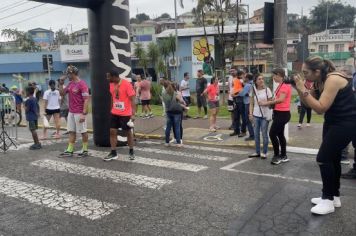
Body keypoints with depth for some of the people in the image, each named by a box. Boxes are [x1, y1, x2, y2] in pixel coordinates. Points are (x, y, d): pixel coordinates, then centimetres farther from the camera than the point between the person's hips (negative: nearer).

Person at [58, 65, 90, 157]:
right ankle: (69, 150, 15)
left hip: (79, 113, -8)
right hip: (71, 112, 8)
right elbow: (62, 93, 19)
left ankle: (85, 150, 15)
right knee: (71, 131, 10)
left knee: (83, 131, 3)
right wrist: (61, 83, 4)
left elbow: (86, 100, -18)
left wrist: (84, 114, -22)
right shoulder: (70, 84, 11)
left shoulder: (82, 84, -15)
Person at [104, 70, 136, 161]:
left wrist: (133, 114, -20)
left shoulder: (126, 84, -17)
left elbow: (132, 99, -16)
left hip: (125, 114, -6)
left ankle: (131, 152, 23)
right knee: (112, 132, 3)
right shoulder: (111, 84, 4)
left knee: (128, 132, 7)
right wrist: (111, 109, 20)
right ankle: (113, 153, 12)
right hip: (114, 113, 6)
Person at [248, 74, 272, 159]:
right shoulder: (253, 90, 4)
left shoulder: (267, 89, -3)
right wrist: (250, 113, -3)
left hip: (265, 114, -3)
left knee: (264, 134, 1)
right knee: (256, 134, 8)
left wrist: (265, 103, -16)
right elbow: (251, 103, 6)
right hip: (256, 114, 3)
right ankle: (257, 152, 19)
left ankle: (264, 152, 12)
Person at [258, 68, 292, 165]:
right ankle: (283, 156, 22)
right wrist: (268, 102, 1)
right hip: (279, 113, 11)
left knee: (272, 133, -9)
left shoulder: (285, 85, -17)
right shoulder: (281, 85, 16)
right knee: (280, 134, 14)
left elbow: (281, 99, -27)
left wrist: (266, 103, -24)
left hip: (283, 113, -11)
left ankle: (277, 156, 1)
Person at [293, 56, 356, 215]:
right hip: (332, 122, 10)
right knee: (332, 159, 14)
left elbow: (320, 108, -28)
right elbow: (309, 103, 6)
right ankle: (334, 197, 27)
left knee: (323, 158, -12)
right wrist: (299, 89, -9)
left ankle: (328, 200, 0)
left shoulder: (333, 80, -24)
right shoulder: (319, 82, 3)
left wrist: (303, 90, -26)